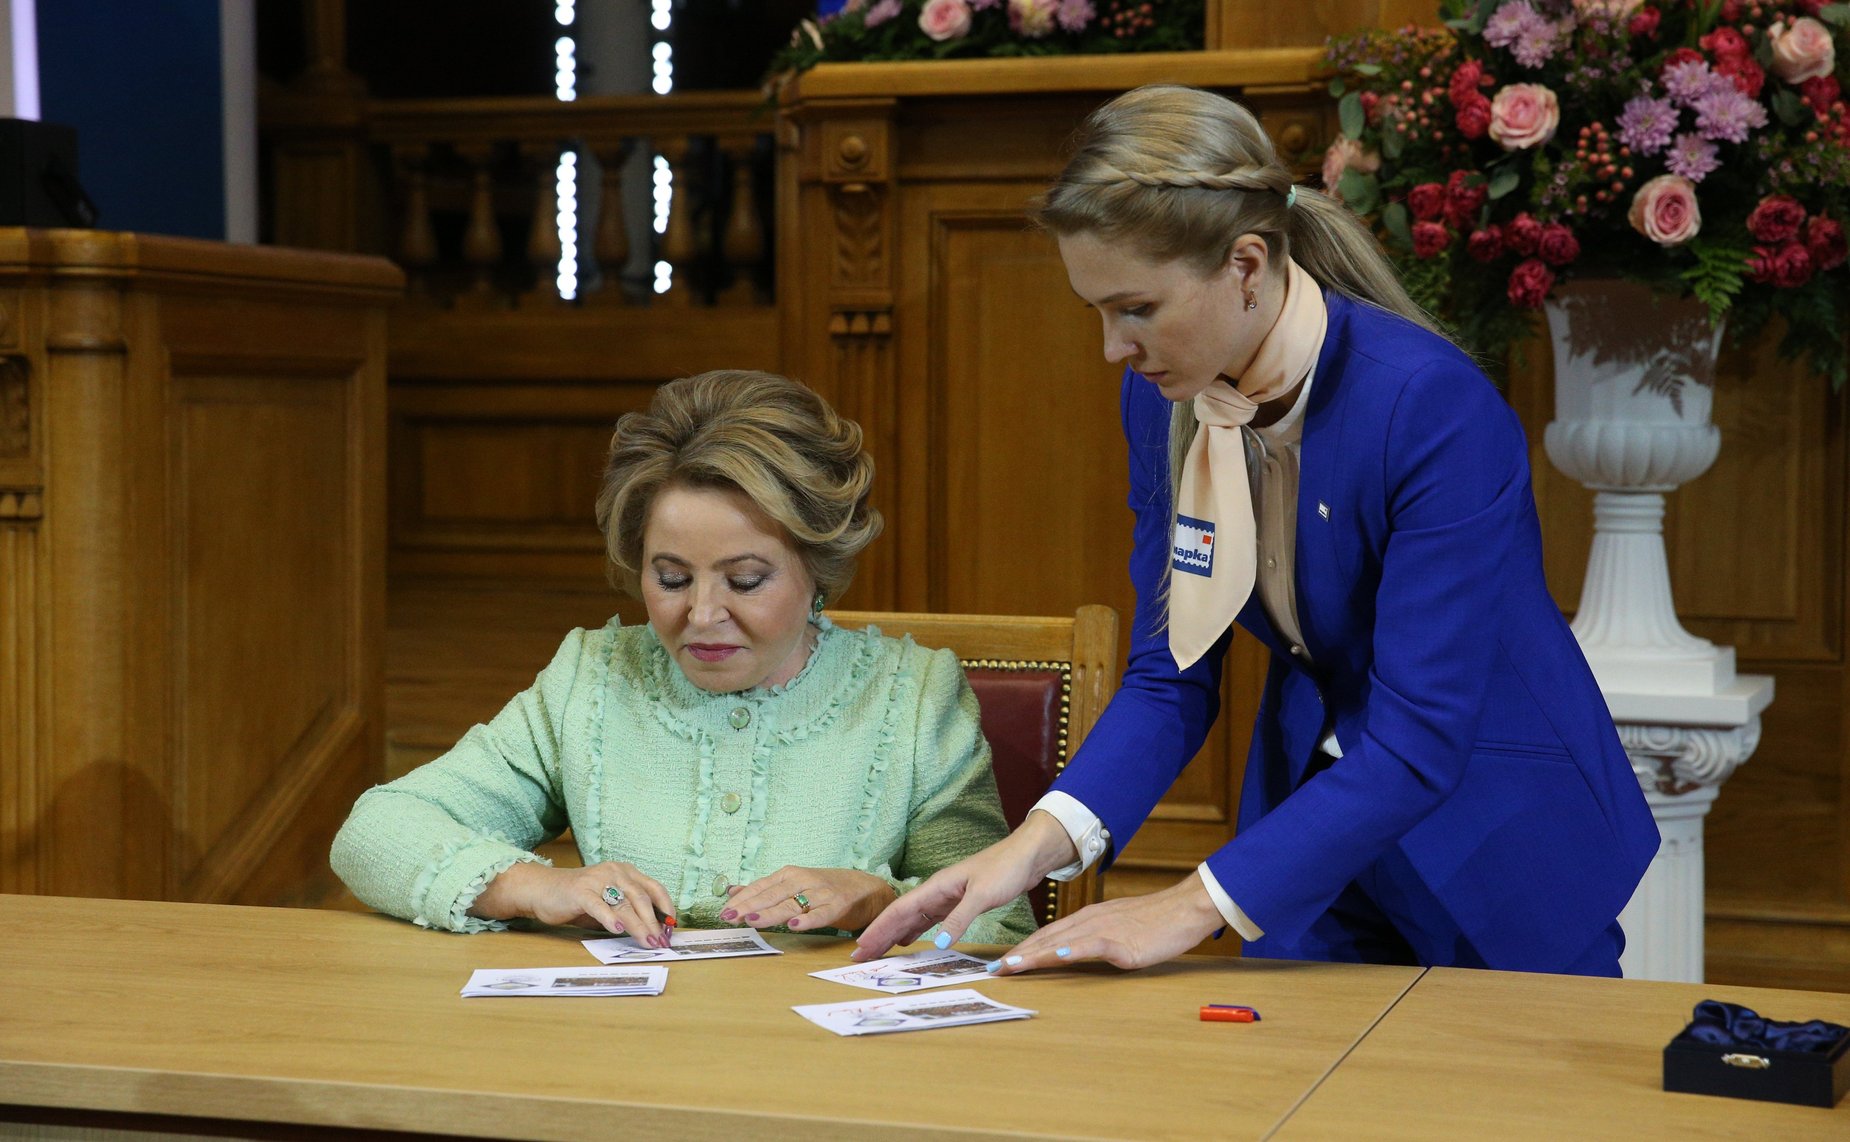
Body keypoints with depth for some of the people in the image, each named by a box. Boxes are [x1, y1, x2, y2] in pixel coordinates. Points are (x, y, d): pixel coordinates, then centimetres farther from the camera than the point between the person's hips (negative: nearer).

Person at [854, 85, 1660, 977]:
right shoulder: (1162, 396, -8)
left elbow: (1420, 742, -30)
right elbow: (1170, 673, -3)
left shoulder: (1436, 409, -29)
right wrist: (1041, 841, -19)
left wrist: (1194, 907, -32)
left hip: (1503, 860, -5)